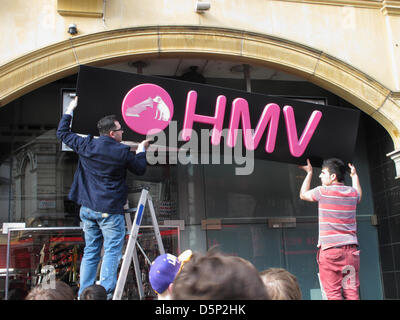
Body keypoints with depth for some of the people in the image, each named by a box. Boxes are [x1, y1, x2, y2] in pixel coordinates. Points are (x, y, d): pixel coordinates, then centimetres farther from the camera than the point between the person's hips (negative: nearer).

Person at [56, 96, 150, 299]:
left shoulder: (86, 146, 0)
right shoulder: (122, 152, -9)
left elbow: (62, 132, 16)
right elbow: (140, 169, 7)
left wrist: (70, 109, 27)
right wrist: (141, 150, 24)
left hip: (87, 208, 5)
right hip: (110, 210, -5)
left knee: (90, 251, 14)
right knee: (112, 251, 1)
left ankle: (84, 292, 18)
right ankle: (106, 292, -3)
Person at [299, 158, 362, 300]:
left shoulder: (323, 192, -7)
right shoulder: (352, 192, 7)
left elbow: (303, 194, 14)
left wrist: (309, 173, 25)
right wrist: (354, 175, 43)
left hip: (329, 248, -4)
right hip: (351, 249, 5)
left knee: (333, 292, -2)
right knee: (352, 291, 5)